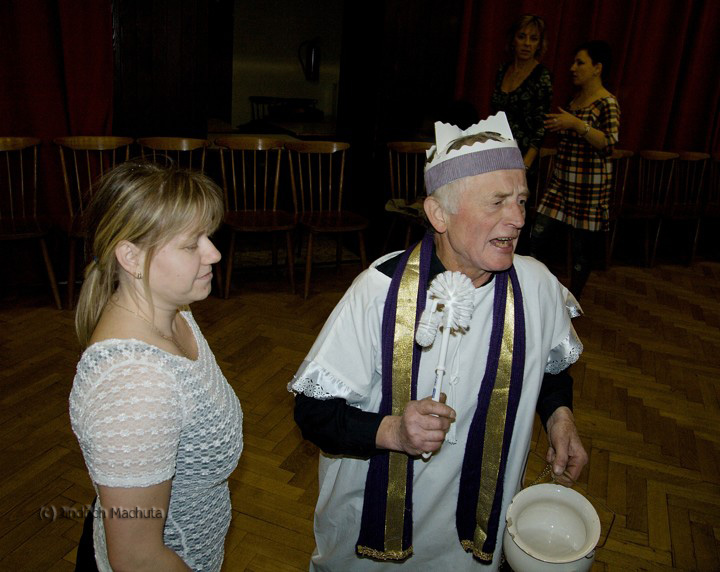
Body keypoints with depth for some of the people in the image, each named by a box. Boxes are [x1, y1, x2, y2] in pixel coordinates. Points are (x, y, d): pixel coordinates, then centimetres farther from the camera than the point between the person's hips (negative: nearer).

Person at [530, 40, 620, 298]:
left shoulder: (607, 104, -11)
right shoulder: (574, 98, 12)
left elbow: (609, 143, -26)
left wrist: (577, 124, -32)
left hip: (589, 187, -7)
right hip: (561, 181, 7)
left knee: (583, 245, 5)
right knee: (538, 235, 2)